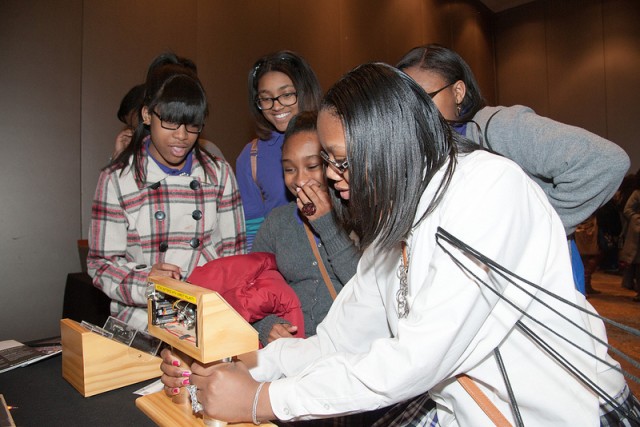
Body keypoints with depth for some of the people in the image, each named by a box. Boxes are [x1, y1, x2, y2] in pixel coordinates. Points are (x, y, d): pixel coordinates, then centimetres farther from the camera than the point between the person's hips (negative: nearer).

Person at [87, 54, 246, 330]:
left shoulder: (218, 173, 8)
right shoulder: (117, 179, 0)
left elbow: (233, 251, 9)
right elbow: (101, 264, 1)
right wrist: (144, 282, -19)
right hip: (141, 321, -1)